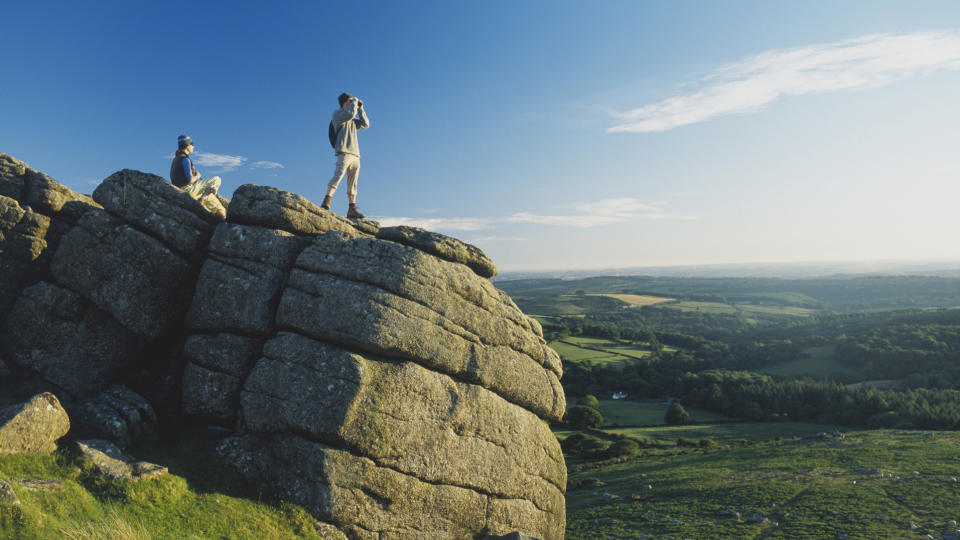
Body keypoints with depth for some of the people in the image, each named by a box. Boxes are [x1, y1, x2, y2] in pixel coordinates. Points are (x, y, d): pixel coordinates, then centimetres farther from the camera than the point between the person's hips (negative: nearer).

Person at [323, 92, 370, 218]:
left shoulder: (352, 120, 28)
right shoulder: (337, 113, 6)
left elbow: (365, 124, 20)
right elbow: (350, 114, -12)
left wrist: (360, 108, 17)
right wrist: (354, 102, 4)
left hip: (355, 154, 8)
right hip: (344, 152, -8)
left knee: (352, 183, 3)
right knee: (338, 175, -24)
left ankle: (352, 209, 1)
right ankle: (326, 202, -31)